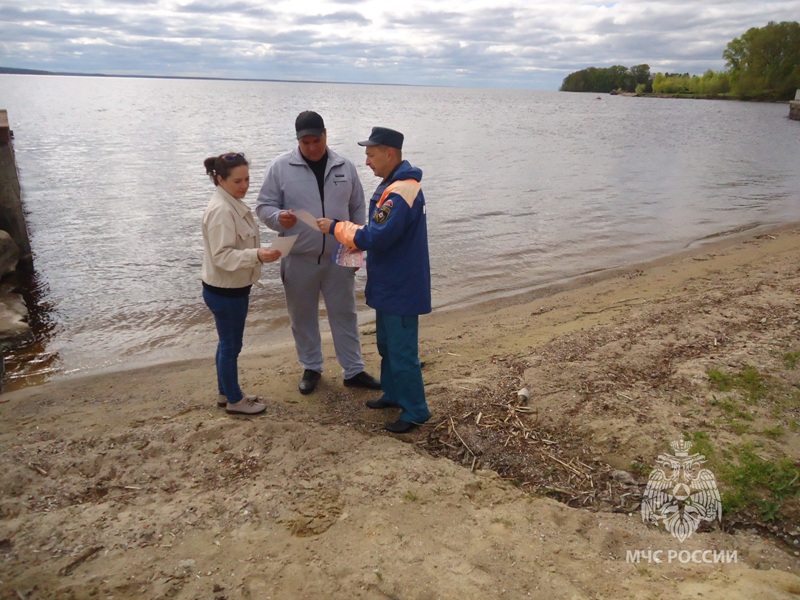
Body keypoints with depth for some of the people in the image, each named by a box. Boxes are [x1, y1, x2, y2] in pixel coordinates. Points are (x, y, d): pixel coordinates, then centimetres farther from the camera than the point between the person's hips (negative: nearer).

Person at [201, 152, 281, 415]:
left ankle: (226, 393, 34)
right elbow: (222, 255, -28)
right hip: (224, 290, -10)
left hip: (232, 288, 10)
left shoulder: (233, 204, 8)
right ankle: (234, 400, 21)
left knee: (228, 343, 19)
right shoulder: (221, 210, -23)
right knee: (231, 345, 5)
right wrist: (257, 255, -39)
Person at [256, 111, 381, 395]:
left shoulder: (345, 167, 3)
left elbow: (357, 210, 10)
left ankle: (354, 370, 21)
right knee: (303, 316, 11)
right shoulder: (280, 167, -4)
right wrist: (279, 217, -25)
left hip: (338, 258, 1)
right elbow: (263, 206, -2)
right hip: (299, 259, -1)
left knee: (344, 314, 9)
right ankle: (311, 368, 30)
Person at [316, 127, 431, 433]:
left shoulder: (401, 192, -24)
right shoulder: (393, 184, 9)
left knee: (402, 351, 1)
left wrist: (336, 227, -17)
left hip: (401, 288, -10)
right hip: (389, 284, 10)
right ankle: (393, 394, 38)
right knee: (387, 344, 22)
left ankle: (415, 411, 15)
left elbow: (377, 237, -29)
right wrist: (354, 241, 2)